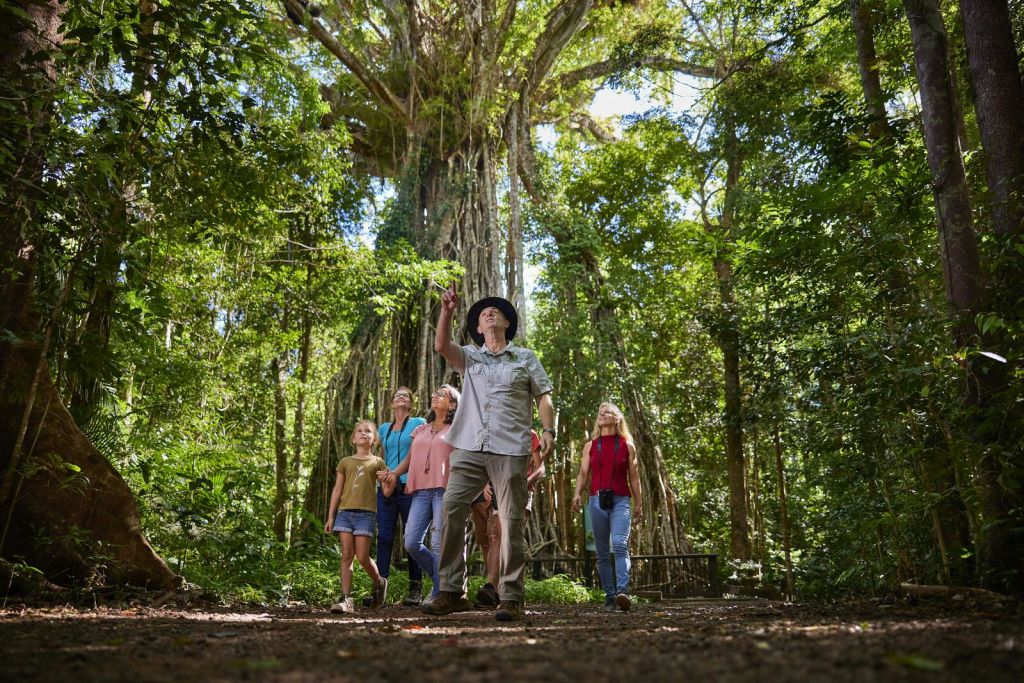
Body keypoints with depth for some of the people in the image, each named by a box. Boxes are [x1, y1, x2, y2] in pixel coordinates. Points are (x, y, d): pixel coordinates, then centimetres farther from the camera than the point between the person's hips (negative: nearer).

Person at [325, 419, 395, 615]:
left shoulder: (377, 462, 10)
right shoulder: (345, 462, 15)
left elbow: (387, 491, 7)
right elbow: (337, 490, 15)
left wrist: (386, 480, -16)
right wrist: (330, 516, 9)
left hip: (366, 513, -2)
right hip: (344, 511, 2)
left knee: (363, 557, -6)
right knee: (346, 555, -3)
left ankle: (379, 582, 22)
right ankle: (346, 599, -1)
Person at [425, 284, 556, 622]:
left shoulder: (525, 358, 16)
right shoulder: (470, 357, 20)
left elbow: (544, 397, 11)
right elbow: (441, 346, 1)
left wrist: (548, 430, -5)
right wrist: (447, 311, -11)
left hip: (510, 449, -2)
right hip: (469, 448, 2)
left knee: (511, 521, -5)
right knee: (451, 509, -10)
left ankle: (511, 598, 0)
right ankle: (451, 591, -3)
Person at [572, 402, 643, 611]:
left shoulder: (627, 445, 10)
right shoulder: (590, 445, 14)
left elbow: (633, 476, 13)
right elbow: (583, 473, 10)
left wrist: (638, 503, 11)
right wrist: (577, 494, -7)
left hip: (621, 500, -2)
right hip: (597, 500, 2)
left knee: (620, 545, -22)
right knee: (602, 552, 3)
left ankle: (623, 592, -31)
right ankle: (609, 596, 10)